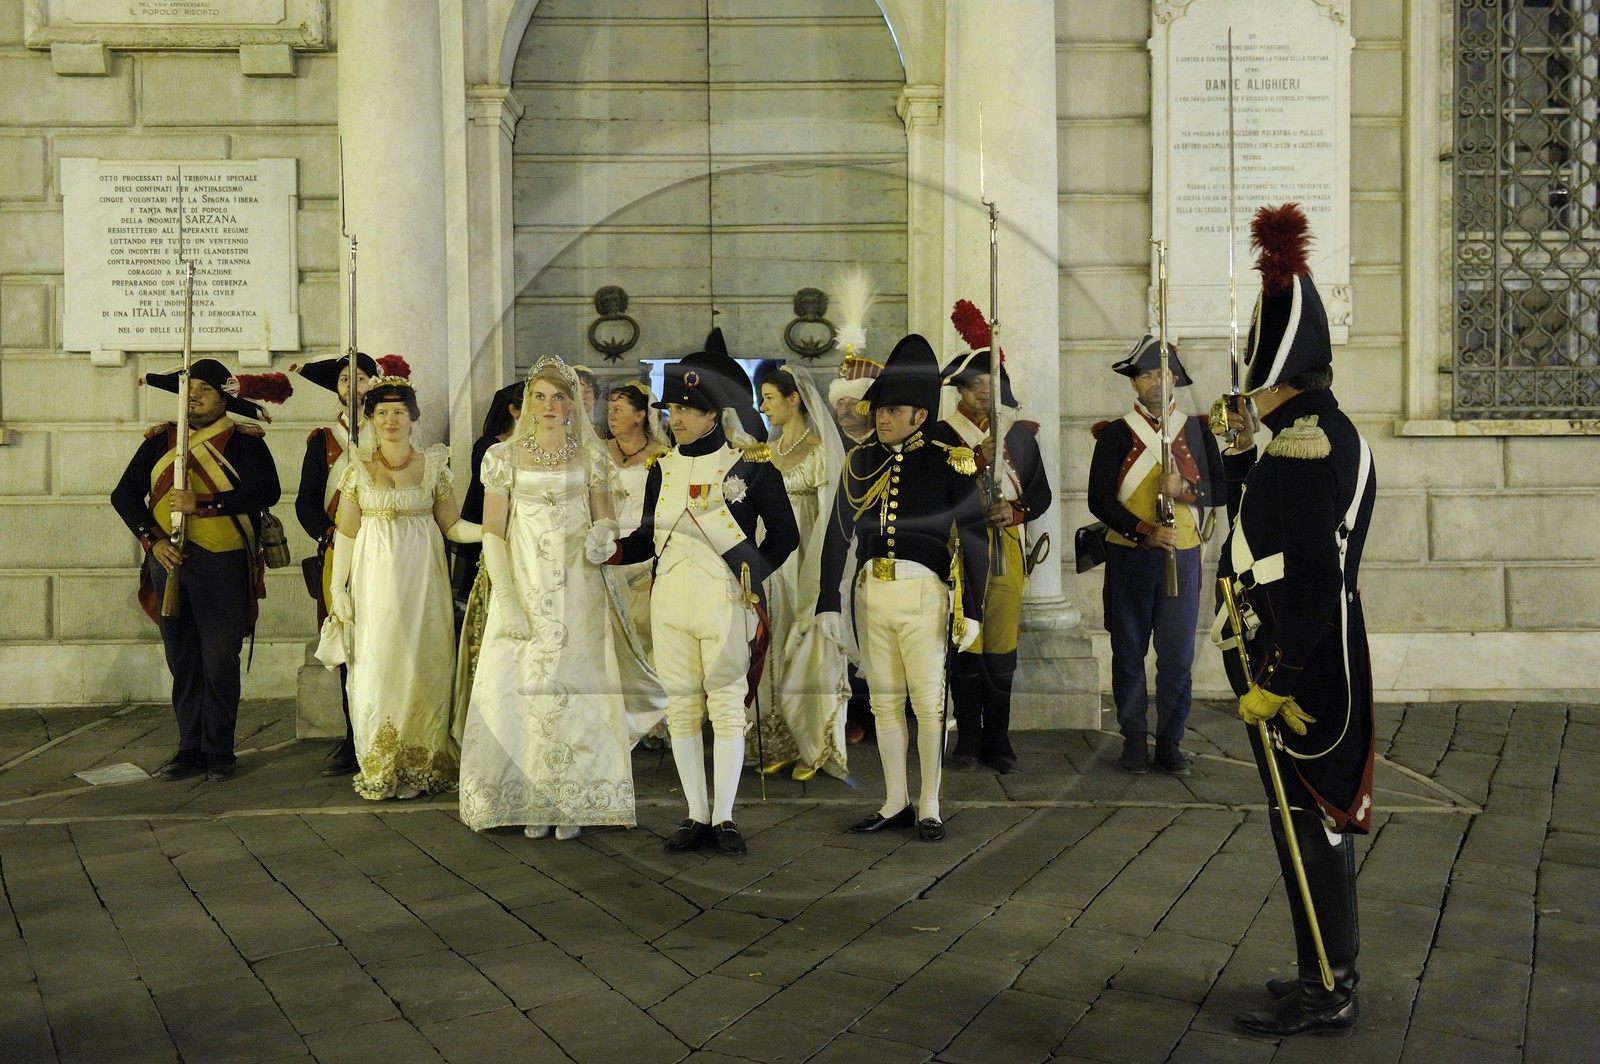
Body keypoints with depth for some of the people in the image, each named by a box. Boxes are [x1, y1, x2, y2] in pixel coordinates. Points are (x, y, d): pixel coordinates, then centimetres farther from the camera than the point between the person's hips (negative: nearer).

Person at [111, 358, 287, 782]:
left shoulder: (244, 441, 0)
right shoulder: (160, 440, 12)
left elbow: (266, 491, -16)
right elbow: (124, 496, 9)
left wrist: (201, 504, -20)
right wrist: (153, 539, -6)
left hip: (222, 564, -4)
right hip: (168, 561, 4)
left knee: (220, 662, 1)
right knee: (182, 661, 9)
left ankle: (219, 751, 10)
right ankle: (190, 749, 18)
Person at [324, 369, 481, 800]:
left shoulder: (433, 466, 6)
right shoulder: (358, 471, 6)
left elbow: (452, 526, 6)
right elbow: (345, 533, 5)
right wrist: (338, 587, -2)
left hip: (422, 581, 0)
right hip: (375, 582, 0)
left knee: (424, 668, -1)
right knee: (376, 670, -3)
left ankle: (422, 768, 7)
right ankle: (379, 771, 4)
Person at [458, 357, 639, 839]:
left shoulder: (591, 457, 6)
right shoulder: (505, 457, 2)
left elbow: (606, 519, 12)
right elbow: (492, 532, -1)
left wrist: (602, 532, -14)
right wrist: (506, 599, -11)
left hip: (578, 591, 1)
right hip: (523, 587, 0)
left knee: (576, 689, -2)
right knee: (520, 688, -4)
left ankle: (573, 803, 6)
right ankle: (531, 801, 6)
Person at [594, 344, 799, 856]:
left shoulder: (750, 466, -3)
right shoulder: (662, 469, 10)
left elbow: (784, 533, 2)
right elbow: (648, 536, 14)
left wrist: (752, 574, -7)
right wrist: (612, 551, -3)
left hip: (723, 601, -4)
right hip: (670, 602, 4)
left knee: (727, 706, 0)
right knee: (682, 707, 7)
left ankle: (724, 817, 9)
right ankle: (697, 815, 15)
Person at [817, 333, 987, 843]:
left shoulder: (949, 461, -4)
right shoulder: (862, 460, 7)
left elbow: (973, 538, -4)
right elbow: (838, 534, 9)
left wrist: (972, 611, -8)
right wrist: (828, 604, 5)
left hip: (923, 594, -4)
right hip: (870, 592, 4)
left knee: (928, 703, 2)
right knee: (885, 701, 11)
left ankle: (929, 808, 13)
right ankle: (895, 803, 21)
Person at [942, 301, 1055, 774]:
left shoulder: (1019, 432, 10)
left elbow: (1042, 492, 13)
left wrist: (1016, 510, -6)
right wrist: (978, 458, -16)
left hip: (1008, 553, 2)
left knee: (1001, 654, 5)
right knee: (965, 652, 1)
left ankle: (998, 743, 15)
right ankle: (969, 743, 12)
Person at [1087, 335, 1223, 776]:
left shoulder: (1197, 430, 8)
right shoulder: (1116, 434, 2)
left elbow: (1220, 489, 7)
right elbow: (1099, 499, -5)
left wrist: (1184, 488, -14)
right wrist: (1145, 533, -16)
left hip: (1182, 557, 1)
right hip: (1129, 558, -1)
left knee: (1178, 654, 1)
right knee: (1129, 653, 4)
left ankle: (1170, 742, 11)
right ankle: (1134, 741, 14)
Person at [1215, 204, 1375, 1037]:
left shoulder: (1314, 442, -19)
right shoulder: (1306, 434, 12)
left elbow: (1314, 580, -24)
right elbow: (1257, 524, 22)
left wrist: (1275, 679, -22)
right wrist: (1237, 450, 13)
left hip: (1302, 669, -10)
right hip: (1292, 659, 10)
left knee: (1310, 820, 0)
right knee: (1308, 818, 17)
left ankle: (1326, 993, 11)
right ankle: (1326, 975, 29)